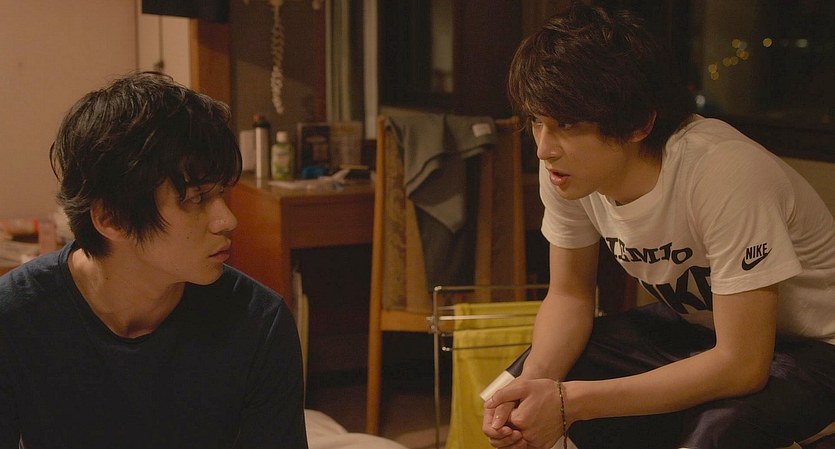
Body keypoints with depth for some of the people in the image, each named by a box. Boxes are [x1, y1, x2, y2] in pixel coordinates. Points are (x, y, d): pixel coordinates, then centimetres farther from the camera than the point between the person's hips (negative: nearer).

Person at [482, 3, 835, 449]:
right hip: (696, 326, 6)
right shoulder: (566, 168, -15)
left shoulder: (722, 174, -33)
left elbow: (742, 365, -31)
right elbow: (570, 295, -1)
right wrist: (534, 382, -23)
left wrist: (572, 401, -32)